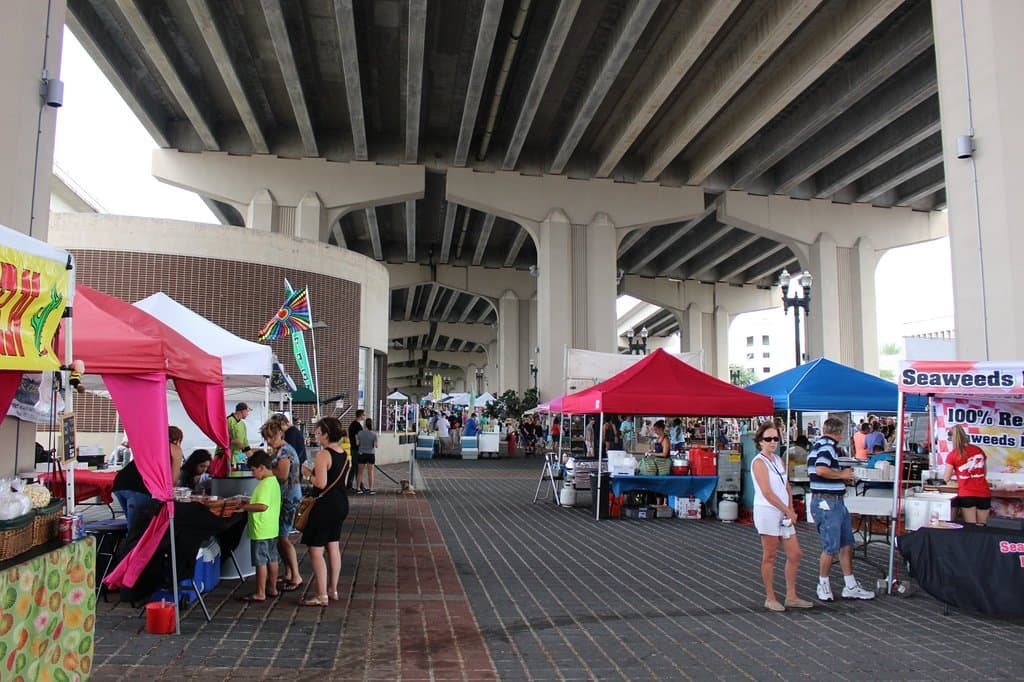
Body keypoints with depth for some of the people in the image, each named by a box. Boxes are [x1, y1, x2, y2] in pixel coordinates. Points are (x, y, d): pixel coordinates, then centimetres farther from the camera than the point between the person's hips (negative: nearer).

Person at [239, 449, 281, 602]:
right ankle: (272, 588, 26)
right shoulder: (273, 481, 11)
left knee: (261, 562, -1)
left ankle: (260, 593, 7)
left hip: (261, 531, -10)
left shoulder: (266, 484, -20)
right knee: (272, 559, 16)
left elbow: (263, 506, -28)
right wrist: (249, 503, 14)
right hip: (272, 530, 10)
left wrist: (245, 507, -18)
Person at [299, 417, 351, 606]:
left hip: (325, 505, -9)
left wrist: (308, 473, -7)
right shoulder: (345, 455, 7)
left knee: (316, 551, 0)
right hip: (341, 504, 9)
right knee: (334, 547, 17)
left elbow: (321, 484, -23)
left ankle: (322, 596, 4)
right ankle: (333, 590, 27)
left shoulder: (323, 455, -18)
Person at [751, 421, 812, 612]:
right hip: (767, 512, -8)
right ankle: (770, 598, 12)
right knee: (769, 557, 1)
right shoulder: (759, 462, -11)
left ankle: (791, 597, 21)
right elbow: (767, 493, -17)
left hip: (783, 513, 8)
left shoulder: (779, 460, 14)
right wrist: (788, 511, -12)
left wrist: (791, 510, 1)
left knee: (795, 554, 10)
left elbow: (787, 488, 15)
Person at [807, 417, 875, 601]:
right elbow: (821, 470, -30)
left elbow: (812, 472, 20)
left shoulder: (818, 445, 16)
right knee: (831, 548, -1)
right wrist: (842, 475, -14)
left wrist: (841, 474, 16)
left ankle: (850, 587, 22)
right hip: (827, 502, -11)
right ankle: (823, 584, 14)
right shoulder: (827, 446, -15)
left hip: (836, 502, 11)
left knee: (846, 544, 14)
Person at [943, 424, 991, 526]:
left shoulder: (952, 455, -6)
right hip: (984, 494, 4)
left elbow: (946, 478, 1)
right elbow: (985, 473, 16)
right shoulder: (979, 450, 5)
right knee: (981, 527, 11)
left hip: (967, 495, -4)